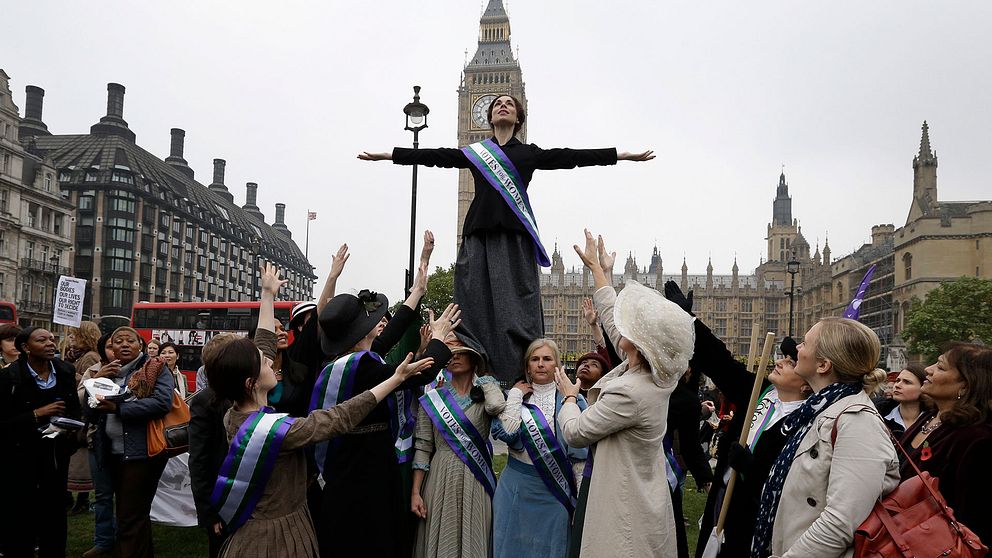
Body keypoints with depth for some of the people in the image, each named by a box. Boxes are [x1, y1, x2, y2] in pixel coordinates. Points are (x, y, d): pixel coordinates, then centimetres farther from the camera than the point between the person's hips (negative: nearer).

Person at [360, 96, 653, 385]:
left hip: (515, 234, -2)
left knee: (516, 306, -7)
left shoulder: (530, 152, 15)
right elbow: (434, 155, 18)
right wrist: (387, 155, 16)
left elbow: (572, 156, 9)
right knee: (476, 303, -4)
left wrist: (623, 155, 4)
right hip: (479, 233, 2)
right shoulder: (474, 152, 19)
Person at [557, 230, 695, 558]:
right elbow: (612, 316, 10)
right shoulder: (658, 376, -4)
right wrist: (595, 267, 20)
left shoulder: (629, 393, -29)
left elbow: (574, 432, -16)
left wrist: (569, 396, 5)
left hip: (625, 512, -9)